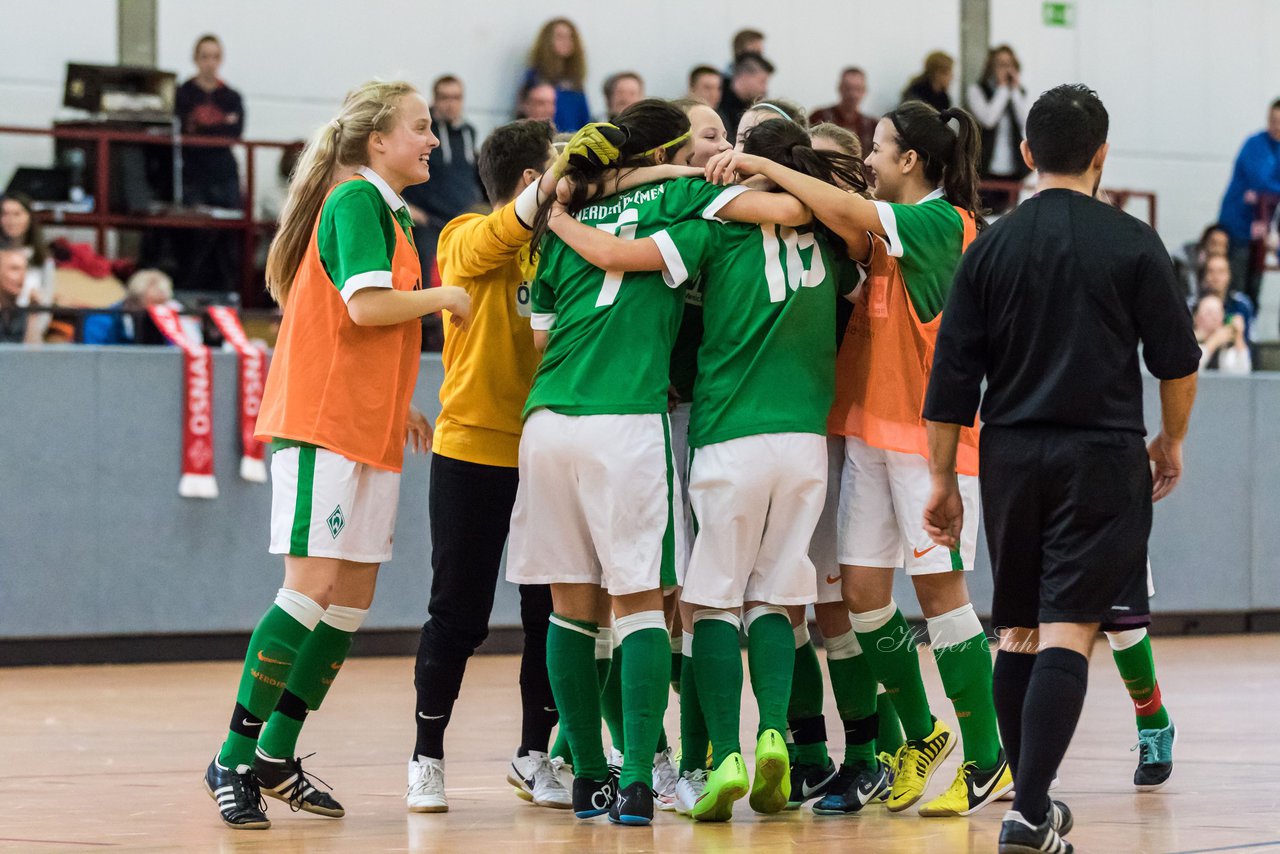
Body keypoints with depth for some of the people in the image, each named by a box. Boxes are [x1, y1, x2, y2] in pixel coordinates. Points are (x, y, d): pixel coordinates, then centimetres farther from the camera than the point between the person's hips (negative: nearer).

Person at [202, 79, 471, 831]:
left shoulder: (392, 214, 19)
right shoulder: (356, 201, -10)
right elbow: (366, 304, -22)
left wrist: (398, 404, 22)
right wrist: (444, 297, -8)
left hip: (368, 430, 10)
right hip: (325, 423, -10)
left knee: (354, 598, 7)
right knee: (313, 586, -14)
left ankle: (277, 758, 14)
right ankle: (234, 762, -10)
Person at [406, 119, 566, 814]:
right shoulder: (469, 239, -5)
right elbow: (514, 222, -27)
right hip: (473, 450, -5)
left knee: (553, 611, 5)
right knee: (458, 615, 1)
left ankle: (534, 754, 20)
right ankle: (427, 760, 13)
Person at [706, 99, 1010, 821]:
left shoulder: (945, 221, -12)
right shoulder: (893, 228, 16)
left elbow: (846, 212, -22)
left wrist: (760, 165, -18)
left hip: (930, 433, -8)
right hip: (871, 428, 8)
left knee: (941, 591, -6)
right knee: (862, 591, 6)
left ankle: (987, 761, 2)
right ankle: (922, 736, 21)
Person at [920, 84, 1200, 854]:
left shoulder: (991, 248, 4)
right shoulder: (1133, 244, -3)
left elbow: (953, 378, 3)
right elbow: (1178, 359, 2)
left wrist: (943, 482, 10)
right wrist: (1172, 440, 20)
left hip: (1012, 456, 3)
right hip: (1100, 454, -3)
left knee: (1019, 631, 15)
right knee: (1068, 632, -9)